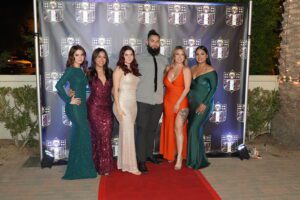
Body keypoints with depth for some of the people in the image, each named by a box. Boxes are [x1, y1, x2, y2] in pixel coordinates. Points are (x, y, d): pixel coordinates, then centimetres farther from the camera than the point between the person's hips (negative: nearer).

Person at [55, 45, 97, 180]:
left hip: (82, 106, 8)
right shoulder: (70, 70, -9)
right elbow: (59, 85, -21)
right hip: (74, 107, -8)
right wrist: (69, 100, -17)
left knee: (79, 136, 13)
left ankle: (76, 168, 26)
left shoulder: (82, 70, 13)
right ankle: (83, 168, 9)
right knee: (84, 135, -4)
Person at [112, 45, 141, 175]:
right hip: (123, 104, -6)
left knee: (126, 133, 9)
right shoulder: (119, 69, -5)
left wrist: (133, 104, 10)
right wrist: (118, 107, -15)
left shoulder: (134, 69, 14)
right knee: (128, 133, -7)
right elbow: (115, 89, -9)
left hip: (133, 104, 7)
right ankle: (130, 165, 0)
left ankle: (123, 163, 17)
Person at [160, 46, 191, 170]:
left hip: (181, 103, -4)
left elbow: (187, 88, -11)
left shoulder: (186, 69, -4)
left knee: (178, 128, -14)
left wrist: (178, 103, -16)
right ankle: (171, 154, 23)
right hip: (167, 102, 5)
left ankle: (179, 158, -9)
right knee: (170, 129, 10)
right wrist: (163, 100, 2)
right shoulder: (168, 68, 9)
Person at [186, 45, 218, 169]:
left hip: (204, 104, -6)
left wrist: (204, 104, -17)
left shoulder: (210, 71, -7)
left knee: (195, 130, -9)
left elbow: (213, 88, -11)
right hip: (192, 103, 6)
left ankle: (197, 161, 4)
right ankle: (193, 159, 20)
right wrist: (188, 101, 5)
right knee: (193, 130, 8)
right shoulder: (192, 69, 10)